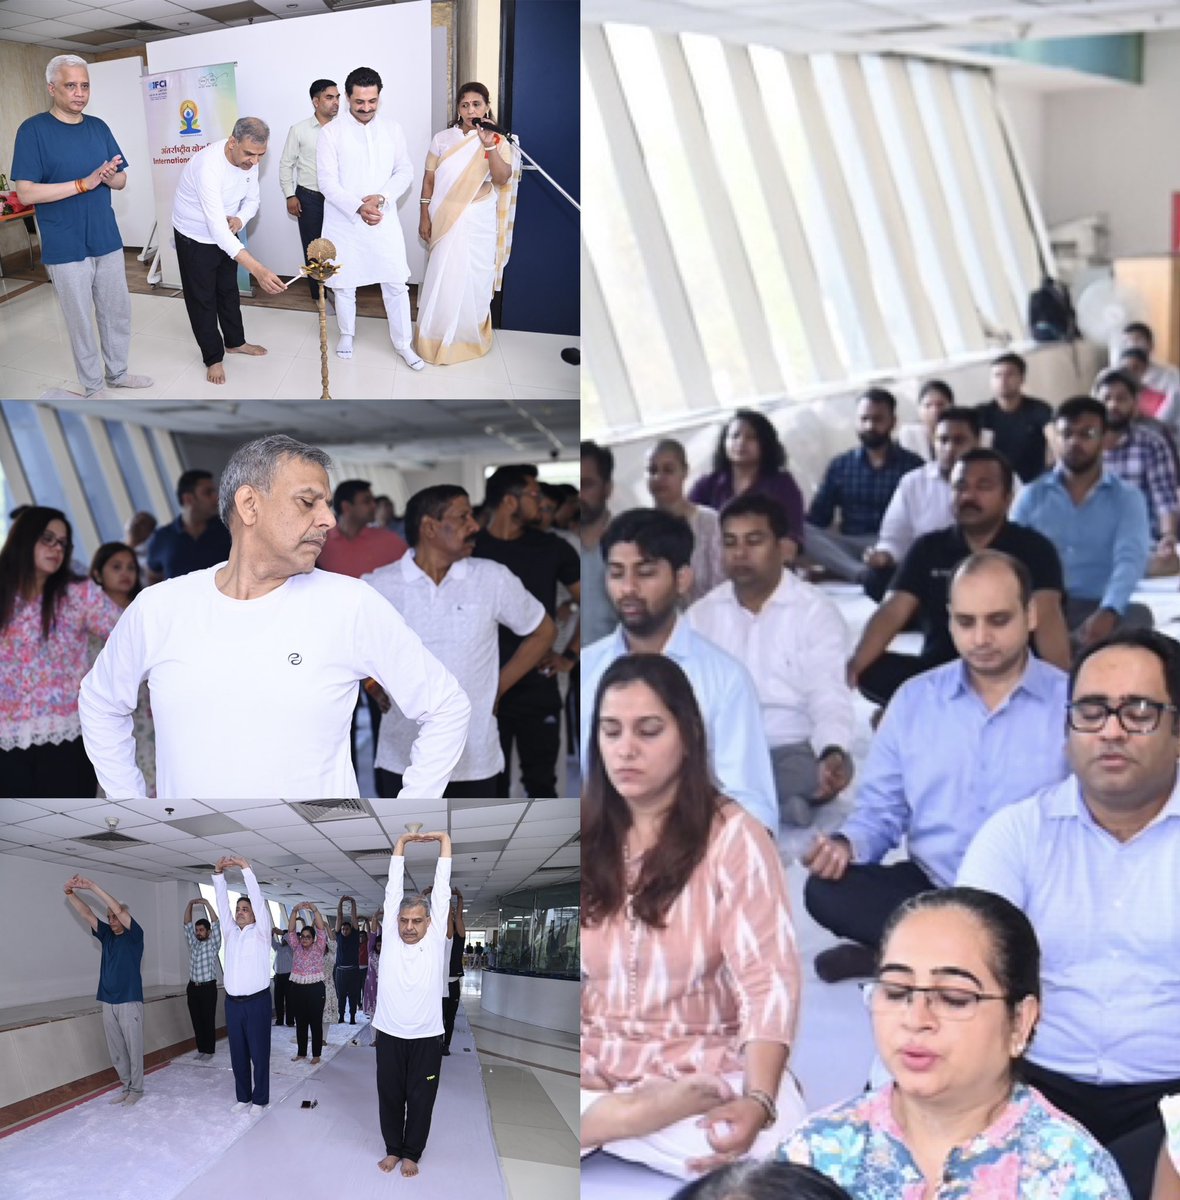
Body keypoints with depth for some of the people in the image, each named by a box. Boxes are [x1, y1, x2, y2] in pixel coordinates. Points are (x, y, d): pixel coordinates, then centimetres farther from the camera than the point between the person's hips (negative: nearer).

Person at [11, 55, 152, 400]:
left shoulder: (98, 127, 6)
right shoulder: (33, 130, -12)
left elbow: (121, 181, 10)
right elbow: (26, 192, -18)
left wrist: (110, 176, -16)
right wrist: (84, 183, -24)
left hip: (107, 240, 5)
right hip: (66, 249, -5)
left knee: (118, 312, 16)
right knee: (81, 320, 5)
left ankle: (117, 372, 34)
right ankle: (93, 387, 19)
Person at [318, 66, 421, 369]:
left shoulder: (392, 128, 0)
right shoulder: (331, 132, -9)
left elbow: (405, 171, 2)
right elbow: (327, 181, -13)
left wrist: (381, 197, -16)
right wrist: (358, 208, -24)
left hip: (383, 219, 2)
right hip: (344, 221, -2)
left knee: (396, 283, 2)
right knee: (344, 282, 13)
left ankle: (403, 343, 15)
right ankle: (346, 333, 34)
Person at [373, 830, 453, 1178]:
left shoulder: (435, 938, -2)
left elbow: (441, 888, -2)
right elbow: (394, 888, 1)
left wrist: (444, 841, -3)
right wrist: (401, 843, 0)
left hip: (426, 1038, -1)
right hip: (389, 1035, 1)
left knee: (421, 1099, 8)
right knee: (389, 1096, 11)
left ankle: (411, 1153, 23)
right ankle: (393, 1148, 28)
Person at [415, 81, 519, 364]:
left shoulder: (497, 141, -3)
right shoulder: (443, 139, 2)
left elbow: (503, 178, -18)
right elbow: (429, 180, 5)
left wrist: (489, 146, -29)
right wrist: (424, 217, 0)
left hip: (478, 222, -1)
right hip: (446, 219, 1)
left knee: (472, 278, 4)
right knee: (443, 278, 6)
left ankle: (468, 337, 19)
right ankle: (439, 337, 19)